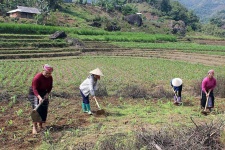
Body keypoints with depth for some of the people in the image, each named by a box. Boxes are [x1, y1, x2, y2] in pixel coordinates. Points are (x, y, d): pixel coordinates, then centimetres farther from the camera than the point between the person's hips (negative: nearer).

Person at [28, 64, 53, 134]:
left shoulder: (50, 78, -8)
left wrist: (47, 94, -16)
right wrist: (39, 97, -43)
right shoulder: (37, 77, -27)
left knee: (44, 109, 6)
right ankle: (34, 127, -16)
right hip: (34, 93, -6)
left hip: (44, 93, 6)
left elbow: (50, 87, 3)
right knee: (36, 109, -17)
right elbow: (34, 89, -29)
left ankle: (40, 124, 24)